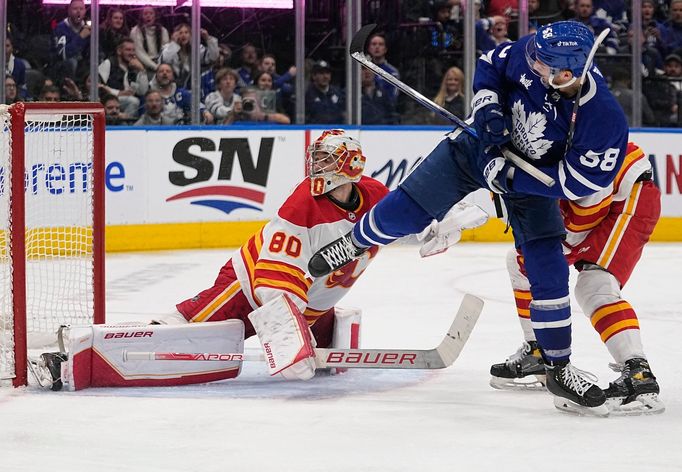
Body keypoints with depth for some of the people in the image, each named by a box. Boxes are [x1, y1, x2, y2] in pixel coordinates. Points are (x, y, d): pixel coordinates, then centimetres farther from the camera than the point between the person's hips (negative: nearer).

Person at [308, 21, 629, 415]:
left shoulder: (605, 119, -34)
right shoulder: (532, 54, -26)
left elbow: (579, 181, -28)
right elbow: (491, 65, -5)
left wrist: (510, 176, -28)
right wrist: (488, 108, -22)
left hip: (533, 178, -2)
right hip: (483, 144, 2)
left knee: (549, 271, -7)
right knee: (406, 210, -3)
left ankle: (559, 370, 8)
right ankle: (356, 242, 31)